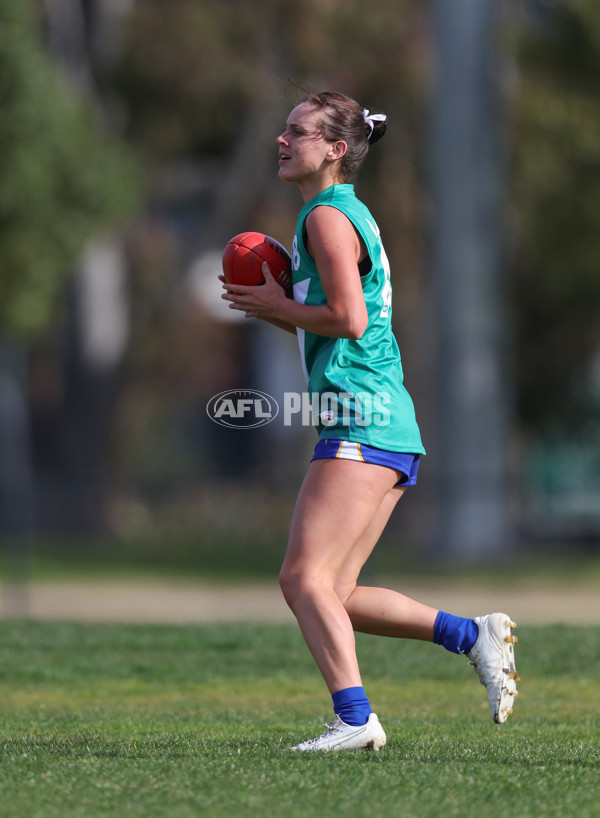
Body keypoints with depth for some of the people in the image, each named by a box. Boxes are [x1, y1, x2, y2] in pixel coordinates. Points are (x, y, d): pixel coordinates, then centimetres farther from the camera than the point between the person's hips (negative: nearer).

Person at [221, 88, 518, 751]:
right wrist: (270, 305, 16)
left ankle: (353, 718, -23)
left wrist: (277, 306, -4)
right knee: (334, 595, 9)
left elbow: (348, 321, -18)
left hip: (361, 423, -10)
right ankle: (474, 634, 8)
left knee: (304, 577, -15)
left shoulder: (329, 217, -7)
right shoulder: (349, 213, 23)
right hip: (389, 429, 10)